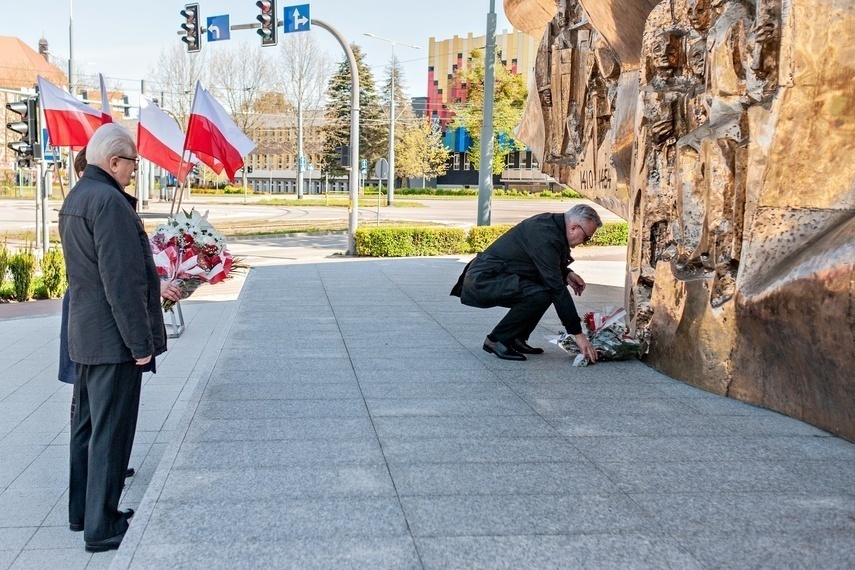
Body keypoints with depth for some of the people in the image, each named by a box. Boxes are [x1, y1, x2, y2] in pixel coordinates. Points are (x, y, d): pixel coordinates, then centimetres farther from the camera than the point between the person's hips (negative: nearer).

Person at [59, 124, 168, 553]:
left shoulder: (75, 199, 12)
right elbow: (121, 280, -22)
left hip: (83, 335, 10)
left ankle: (83, 512, 29)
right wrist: (140, 341, -18)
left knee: (87, 426, 17)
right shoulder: (109, 201, -19)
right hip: (112, 339, -10)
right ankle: (102, 528, 5)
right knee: (111, 432, -2)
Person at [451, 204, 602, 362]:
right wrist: (577, 333, -21)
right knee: (541, 295, -27)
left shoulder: (550, 222, 7)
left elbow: (548, 265, 25)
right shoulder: (546, 237, -23)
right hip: (481, 282, -11)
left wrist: (567, 274, 4)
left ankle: (516, 339, 12)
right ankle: (496, 340, -10)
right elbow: (558, 289, -24)